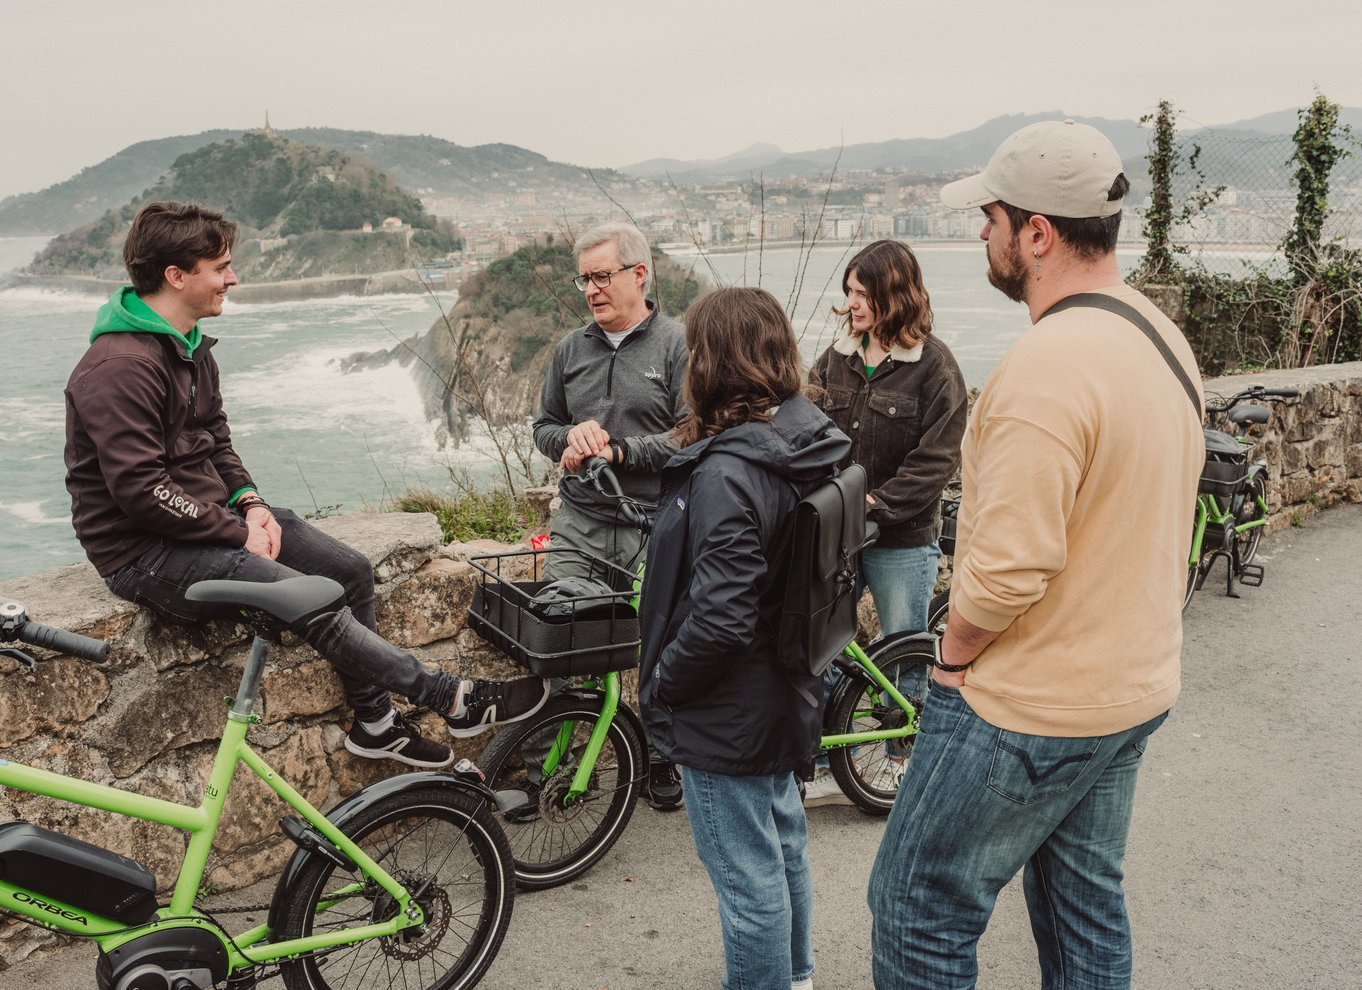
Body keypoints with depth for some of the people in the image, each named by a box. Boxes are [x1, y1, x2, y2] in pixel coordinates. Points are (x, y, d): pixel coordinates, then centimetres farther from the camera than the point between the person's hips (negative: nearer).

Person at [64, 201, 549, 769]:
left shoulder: (191, 345, 11)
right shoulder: (120, 367, -22)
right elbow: (141, 492, -25)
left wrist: (249, 502, 0)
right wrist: (239, 534, -17)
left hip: (213, 517, 10)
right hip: (148, 552, -10)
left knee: (351, 571, -1)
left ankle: (373, 723, 11)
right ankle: (458, 703, -13)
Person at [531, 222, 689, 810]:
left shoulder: (677, 345, -2)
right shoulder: (570, 349, 12)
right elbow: (543, 427, 18)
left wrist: (620, 451, -16)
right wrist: (571, 438, -5)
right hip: (578, 524, 4)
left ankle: (661, 760, 26)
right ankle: (541, 761, 14)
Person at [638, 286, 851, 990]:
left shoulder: (726, 475, -29)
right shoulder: (806, 440, -1)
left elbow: (720, 619, -31)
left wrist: (659, 683, -15)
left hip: (727, 719, -10)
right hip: (785, 690, 10)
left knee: (747, 873, 9)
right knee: (783, 839, 27)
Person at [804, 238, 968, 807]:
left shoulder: (934, 366, -8)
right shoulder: (837, 357, 7)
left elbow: (935, 460, -12)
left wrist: (875, 503, -18)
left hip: (902, 541, -4)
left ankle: (905, 758, 31)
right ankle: (832, 765, 22)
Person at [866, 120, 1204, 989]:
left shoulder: (1047, 364, -26)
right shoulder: (1162, 337, 5)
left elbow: (1009, 564, -29)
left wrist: (954, 654, -11)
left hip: (1030, 709, -9)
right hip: (1136, 686, 9)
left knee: (919, 912, 6)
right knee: (1087, 909, 22)